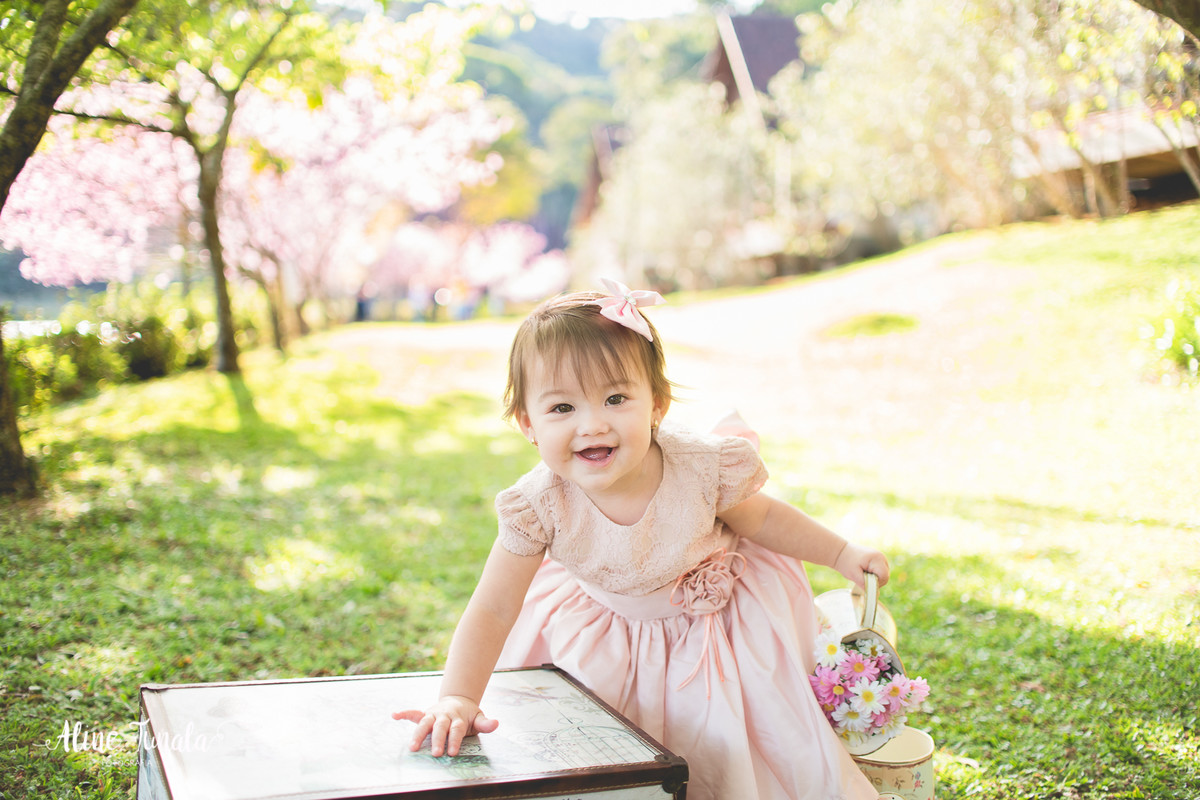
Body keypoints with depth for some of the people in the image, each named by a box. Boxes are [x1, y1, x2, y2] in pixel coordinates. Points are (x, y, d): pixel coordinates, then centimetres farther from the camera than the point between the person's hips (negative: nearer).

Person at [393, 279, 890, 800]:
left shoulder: (702, 468, -31)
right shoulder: (540, 506, -32)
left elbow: (761, 518, -9)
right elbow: (492, 610, -25)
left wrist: (841, 553, 0)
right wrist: (459, 700, -34)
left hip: (718, 615, 0)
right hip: (610, 627, 1)